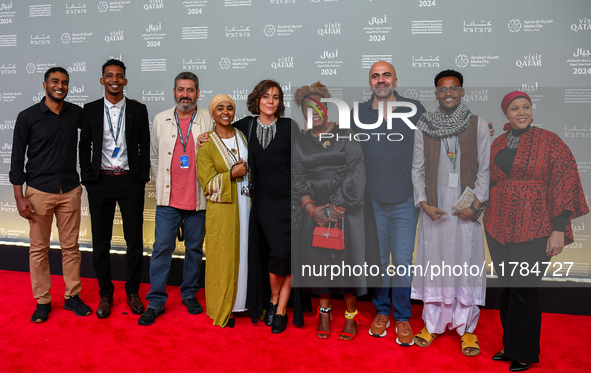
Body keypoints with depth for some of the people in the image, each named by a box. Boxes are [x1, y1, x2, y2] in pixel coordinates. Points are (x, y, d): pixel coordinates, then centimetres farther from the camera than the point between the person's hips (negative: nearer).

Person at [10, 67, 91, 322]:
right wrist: (20, 197, -7)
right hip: (39, 192, -2)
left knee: (70, 246, 8)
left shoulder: (76, 113, 5)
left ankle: (72, 296, 21)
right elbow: (17, 158, -1)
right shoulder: (28, 117, -3)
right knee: (39, 248, 5)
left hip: (70, 191, 2)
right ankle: (42, 301, 19)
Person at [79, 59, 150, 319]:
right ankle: (105, 294, 23)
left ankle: (133, 292, 23)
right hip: (100, 182, 1)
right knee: (101, 242, 8)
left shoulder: (138, 110, 3)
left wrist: (143, 178, -1)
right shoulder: (90, 110, 5)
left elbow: (145, 147, 5)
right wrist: (87, 179, 0)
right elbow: (85, 147, 6)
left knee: (135, 241, 5)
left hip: (130, 181, 0)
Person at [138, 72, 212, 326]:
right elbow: (154, 156, 16)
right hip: (167, 199, 1)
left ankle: (190, 294, 27)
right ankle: (156, 301, 13)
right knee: (162, 248, 1)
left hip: (197, 199, -1)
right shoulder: (161, 120, 7)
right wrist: (162, 182, 12)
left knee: (195, 248, 10)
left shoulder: (209, 120, 0)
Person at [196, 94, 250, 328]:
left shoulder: (243, 137, 10)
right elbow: (208, 184, -8)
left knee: (244, 254, 8)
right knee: (223, 259, 2)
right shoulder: (206, 145, -3)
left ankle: (239, 302, 24)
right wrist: (232, 174, -18)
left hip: (245, 206, 4)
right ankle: (222, 310, 17)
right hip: (222, 209, -4)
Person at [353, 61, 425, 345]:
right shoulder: (358, 113, 4)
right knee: (377, 259, 11)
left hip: (405, 200, -1)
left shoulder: (414, 109, 1)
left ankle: (403, 318, 21)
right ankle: (381, 311, 30)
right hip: (372, 201, 1)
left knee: (403, 262, 3)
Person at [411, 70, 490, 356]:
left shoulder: (478, 125, 3)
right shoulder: (424, 126, 5)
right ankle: (433, 324, 19)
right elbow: (417, 168, 5)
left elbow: (485, 168, 1)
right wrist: (424, 202, -6)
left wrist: (476, 203, -9)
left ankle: (467, 328, 16)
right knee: (433, 260, 5)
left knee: (466, 260, 2)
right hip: (434, 204, 1)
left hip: (466, 204, -1)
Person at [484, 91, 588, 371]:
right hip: (499, 228, 5)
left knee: (524, 291, 0)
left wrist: (559, 230, -14)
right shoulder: (498, 144, 10)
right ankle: (510, 346, 28)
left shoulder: (549, 141, -5)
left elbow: (565, 185, -8)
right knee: (506, 288, 12)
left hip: (533, 230, -5)